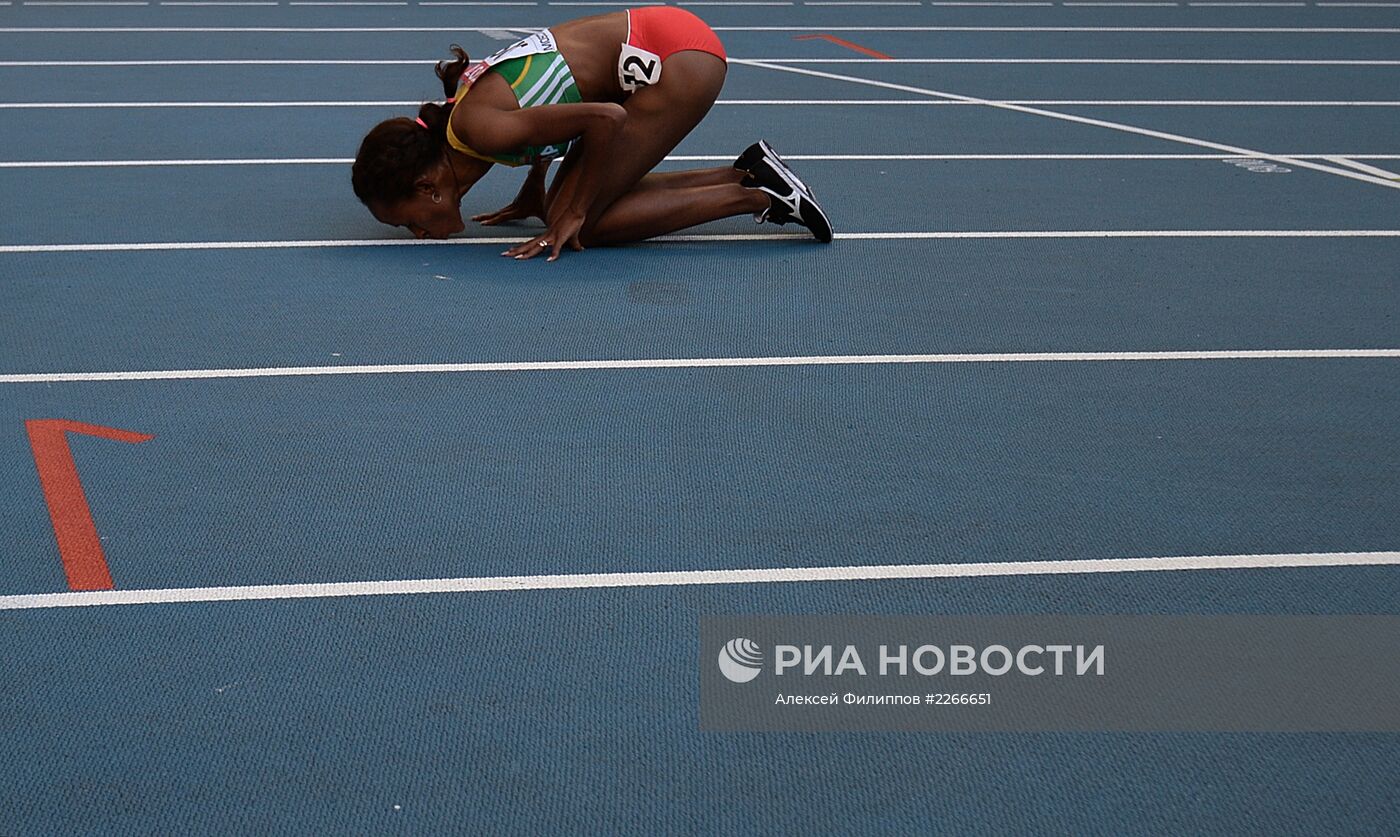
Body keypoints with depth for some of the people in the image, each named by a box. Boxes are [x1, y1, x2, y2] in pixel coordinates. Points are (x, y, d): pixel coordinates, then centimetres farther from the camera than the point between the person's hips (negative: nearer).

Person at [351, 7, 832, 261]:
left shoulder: (477, 129, -21)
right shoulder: (463, 113, 7)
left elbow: (606, 118, -25)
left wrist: (573, 215, -15)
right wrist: (533, 195, 22)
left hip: (676, 57, -10)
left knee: (577, 223, -9)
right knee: (564, 205, 10)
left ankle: (754, 196, -3)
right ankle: (749, 171, 14)